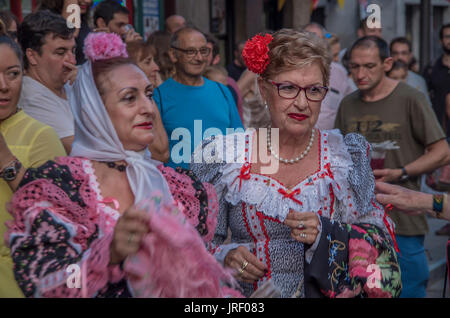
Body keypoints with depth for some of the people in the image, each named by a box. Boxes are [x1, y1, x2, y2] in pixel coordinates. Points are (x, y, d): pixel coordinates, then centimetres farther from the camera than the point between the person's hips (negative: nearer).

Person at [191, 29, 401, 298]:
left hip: (328, 292, 0)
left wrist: (326, 234, -13)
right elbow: (201, 241, 6)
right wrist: (225, 258, -13)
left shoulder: (347, 154, 2)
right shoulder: (221, 156, -1)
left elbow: (377, 238, 2)